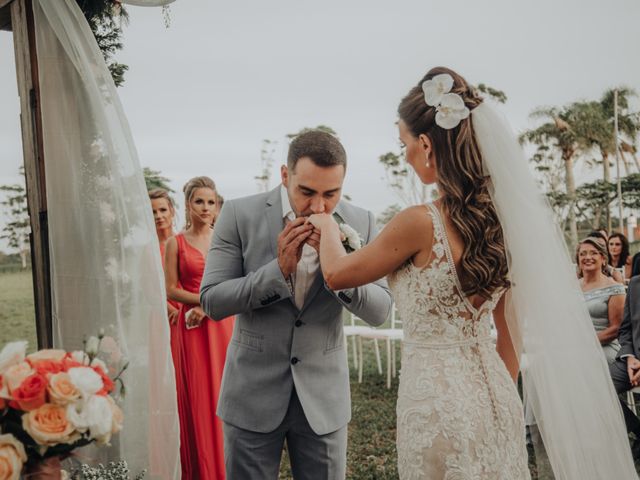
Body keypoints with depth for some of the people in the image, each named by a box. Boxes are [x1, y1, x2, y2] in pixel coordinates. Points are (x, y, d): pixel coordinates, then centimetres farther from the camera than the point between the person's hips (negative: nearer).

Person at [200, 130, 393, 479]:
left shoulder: (360, 223, -5)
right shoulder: (240, 214, -10)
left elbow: (379, 312, -5)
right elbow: (212, 302, -10)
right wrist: (279, 268, -23)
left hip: (323, 395, 2)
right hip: (254, 392, -1)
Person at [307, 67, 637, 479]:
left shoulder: (421, 223, -20)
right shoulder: (501, 217, 1)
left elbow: (337, 274, -4)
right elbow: (513, 328, 9)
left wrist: (328, 227, 15)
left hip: (439, 401, -7)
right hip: (495, 397, 7)